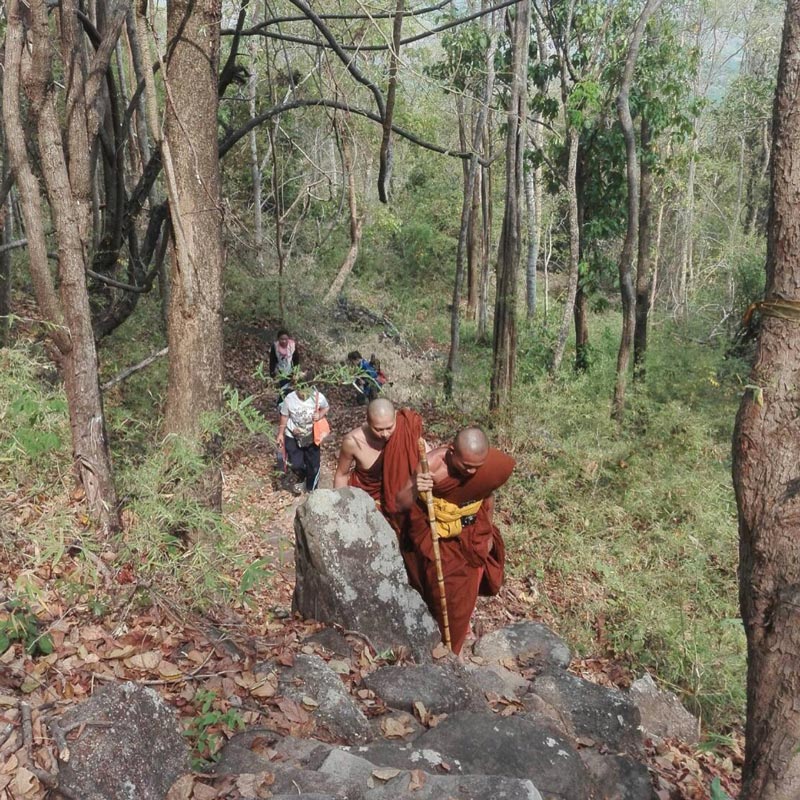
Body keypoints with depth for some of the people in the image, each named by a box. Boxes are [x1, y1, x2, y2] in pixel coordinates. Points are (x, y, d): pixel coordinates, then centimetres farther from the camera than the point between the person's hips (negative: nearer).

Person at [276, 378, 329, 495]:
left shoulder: (319, 397, -21)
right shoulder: (289, 399, -20)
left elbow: (326, 407, 0)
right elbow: (284, 417, -5)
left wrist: (320, 415, -21)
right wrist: (280, 434, 1)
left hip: (312, 437, 1)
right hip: (292, 437, -1)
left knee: (313, 465, 11)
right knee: (295, 464, -5)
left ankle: (311, 489, 37)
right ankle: (300, 479, 32)